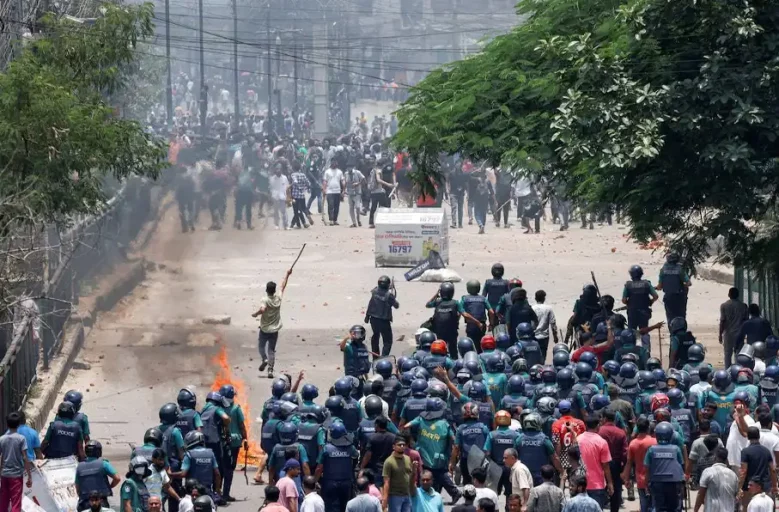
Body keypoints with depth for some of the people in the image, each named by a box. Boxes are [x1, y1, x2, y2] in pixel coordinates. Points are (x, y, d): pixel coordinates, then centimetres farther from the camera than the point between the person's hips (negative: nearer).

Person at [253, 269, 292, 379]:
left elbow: (262, 309, -38)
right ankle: (270, 369, -2)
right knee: (271, 350, 8)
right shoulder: (278, 298, -6)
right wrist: (287, 275, 20)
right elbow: (283, 286, 8)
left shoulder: (264, 300, -19)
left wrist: (256, 314, -18)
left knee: (261, 346, 16)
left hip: (264, 329, -3)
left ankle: (265, 359, -10)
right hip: (275, 330, 3)